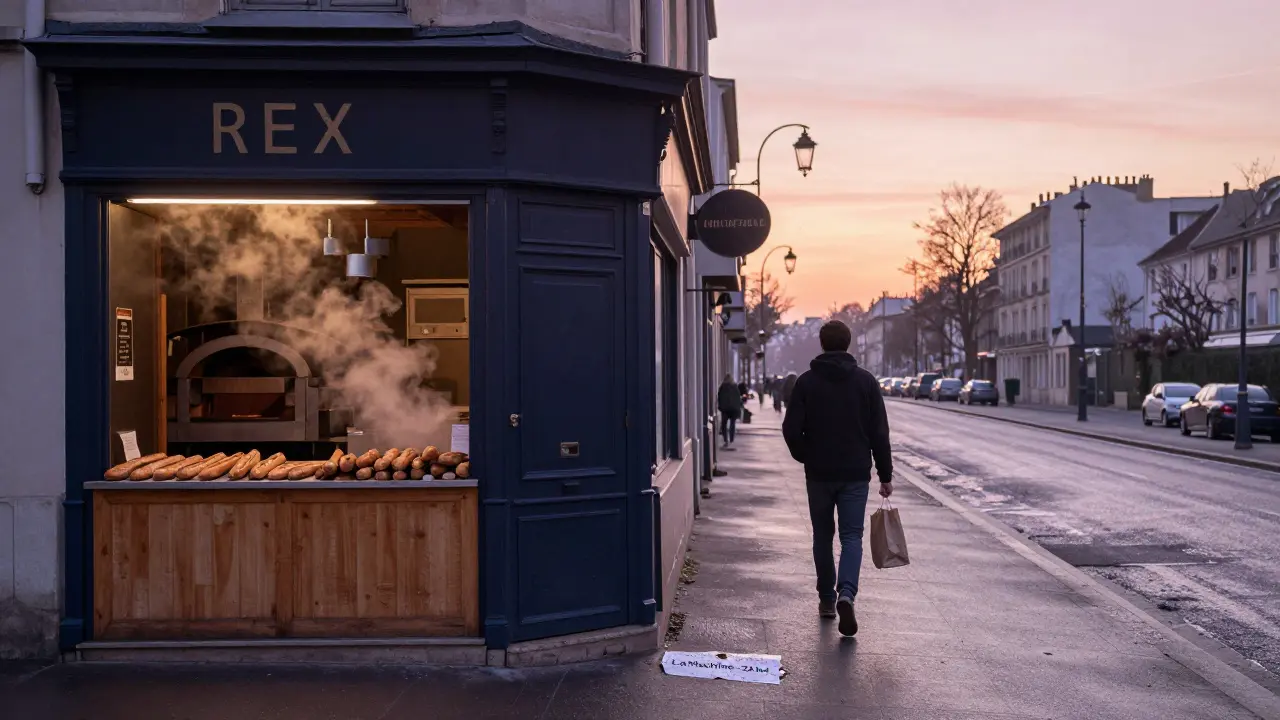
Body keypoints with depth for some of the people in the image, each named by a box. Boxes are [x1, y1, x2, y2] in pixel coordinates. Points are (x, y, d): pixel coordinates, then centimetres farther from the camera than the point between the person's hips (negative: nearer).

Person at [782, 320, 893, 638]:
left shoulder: (806, 382, -3)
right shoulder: (866, 380, -1)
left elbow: (791, 429, -7)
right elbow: (880, 432, -1)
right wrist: (885, 475, 5)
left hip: (818, 474, 0)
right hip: (856, 474, 0)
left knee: (823, 537, 14)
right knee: (852, 536, 2)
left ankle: (827, 599, 20)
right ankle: (846, 593, -19)